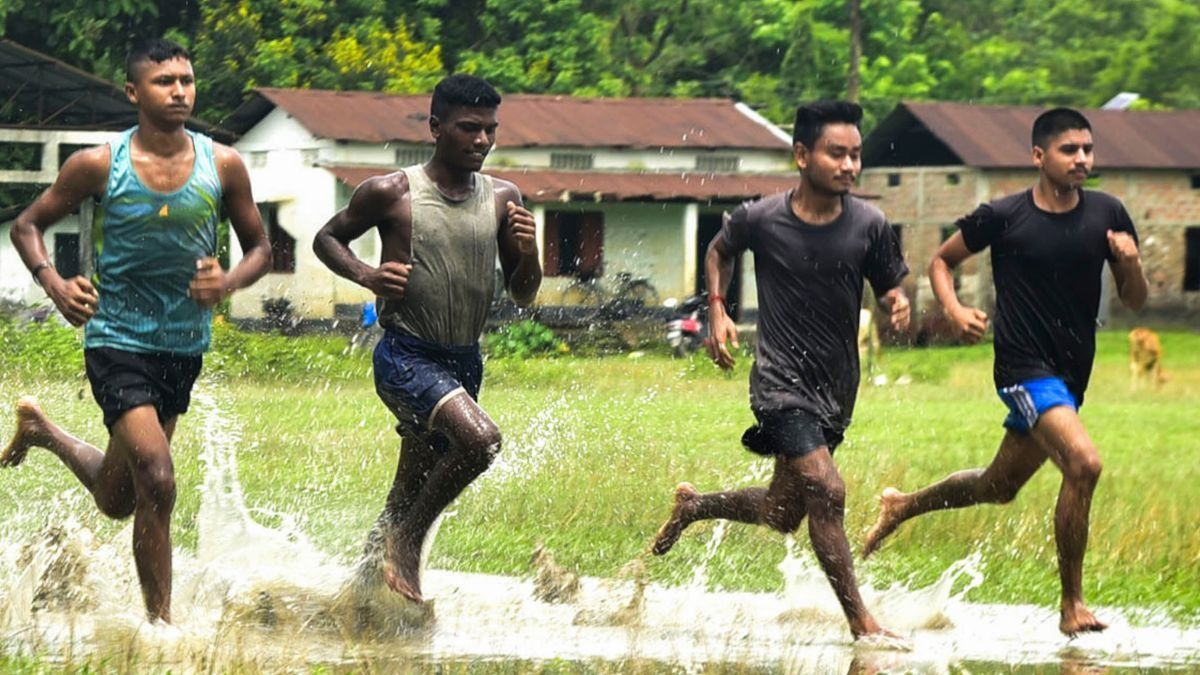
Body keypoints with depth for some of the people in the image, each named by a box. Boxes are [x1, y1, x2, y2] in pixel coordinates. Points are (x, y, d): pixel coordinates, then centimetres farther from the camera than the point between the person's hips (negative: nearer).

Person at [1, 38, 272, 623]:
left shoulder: (222, 166, -3)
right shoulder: (98, 166, -9)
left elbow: (259, 246, 8)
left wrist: (229, 282, -15)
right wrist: (54, 285, -17)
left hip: (185, 347, 4)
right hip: (118, 340, -4)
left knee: (117, 500, 18)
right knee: (156, 478, -21)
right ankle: (161, 622, -9)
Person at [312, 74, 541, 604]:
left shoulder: (503, 200, 4)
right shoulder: (391, 194, -8)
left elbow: (523, 297, 9)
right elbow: (327, 238, 7)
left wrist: (527, 254, -12)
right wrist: (367, 276, -12)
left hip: (464, 362, 6)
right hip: (406, 356, -6)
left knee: (410, 496, 13)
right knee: (480, 438, -28)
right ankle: (406, 541, -11)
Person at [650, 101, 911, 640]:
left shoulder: (869, 226, -8)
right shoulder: (760, 219, -10)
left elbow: (890, 291, 3)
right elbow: (719, 252, 12)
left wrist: (898, 307, -21)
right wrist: (717, 309, -1)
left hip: (836, 387, 4)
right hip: (780, 380, -4)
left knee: (783, 515, 15)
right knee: (826, 493, -20)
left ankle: (693, 506, 43)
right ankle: (859, 621, -12)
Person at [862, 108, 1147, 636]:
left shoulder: (1107, 215, 1)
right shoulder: (1003, 217, -9)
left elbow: (1135, 302, 7)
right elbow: (942, 261, 7)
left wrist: (1130, 264, -15)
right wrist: (954, 310, -12)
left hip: (1072, 373, 6)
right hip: (1024, 368, -6)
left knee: (1000, 485, 21)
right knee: (1082, 461, -27)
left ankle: (902, 507, 48)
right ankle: (1072, 606, -16)